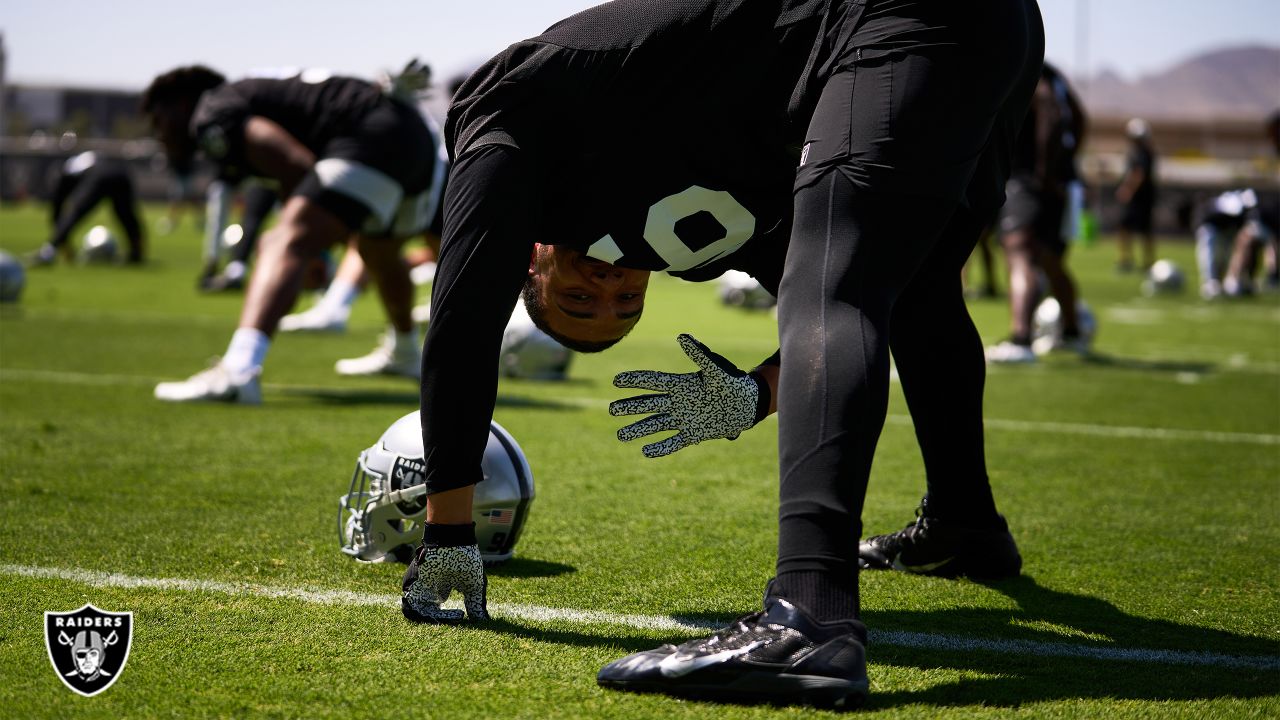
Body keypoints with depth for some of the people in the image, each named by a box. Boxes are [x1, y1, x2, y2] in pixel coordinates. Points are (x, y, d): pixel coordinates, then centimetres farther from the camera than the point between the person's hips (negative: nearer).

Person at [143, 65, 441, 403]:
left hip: (372, 136, -10)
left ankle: (237, 371, -44)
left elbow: (299, 166, -13)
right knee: (379, 252, 35)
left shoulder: (211, 112, 1)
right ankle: (404, 353, 59)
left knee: (285, 245, -22)